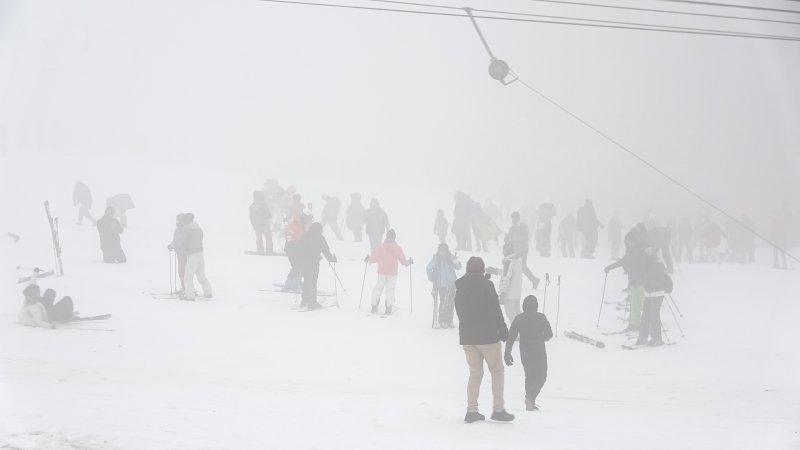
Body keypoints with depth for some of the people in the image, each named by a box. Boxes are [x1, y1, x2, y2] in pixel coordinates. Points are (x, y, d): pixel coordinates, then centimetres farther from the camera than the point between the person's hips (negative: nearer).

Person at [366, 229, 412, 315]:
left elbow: (374, 258, -5)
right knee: (390, 290, 7)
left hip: (381, 273, 0)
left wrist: (368, 260, 15)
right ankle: (388, 309, 3)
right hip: (392, 274, 0)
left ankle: (374, 307, 11)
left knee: (378, 288, 13)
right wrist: (409, 262, 17)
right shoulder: (397, 248, -8)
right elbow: (403, 261, -4)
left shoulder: (381, 247, -8)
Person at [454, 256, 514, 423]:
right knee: (497, 371, 6)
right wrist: (502, 329, -3)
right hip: (487, 336, -5)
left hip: (466, 337, 5)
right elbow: (495, 310, -11)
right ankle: (498, 409, 2)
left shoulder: (460, 288, 8)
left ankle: (471, 410, 6)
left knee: (475, 373, 13)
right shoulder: (486, 284, -10)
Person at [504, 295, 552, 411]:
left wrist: (507, 353, 1)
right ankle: (530, 399, -17)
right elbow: (549, 334, -3)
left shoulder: (518, 319, 0)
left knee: (529, 376, 18)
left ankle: (530, 402, 20)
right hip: (539, 352, -3)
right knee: (541, 377, 4)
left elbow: (511, 337, -2)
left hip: (525, 353, 3)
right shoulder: (541, 317, -7)